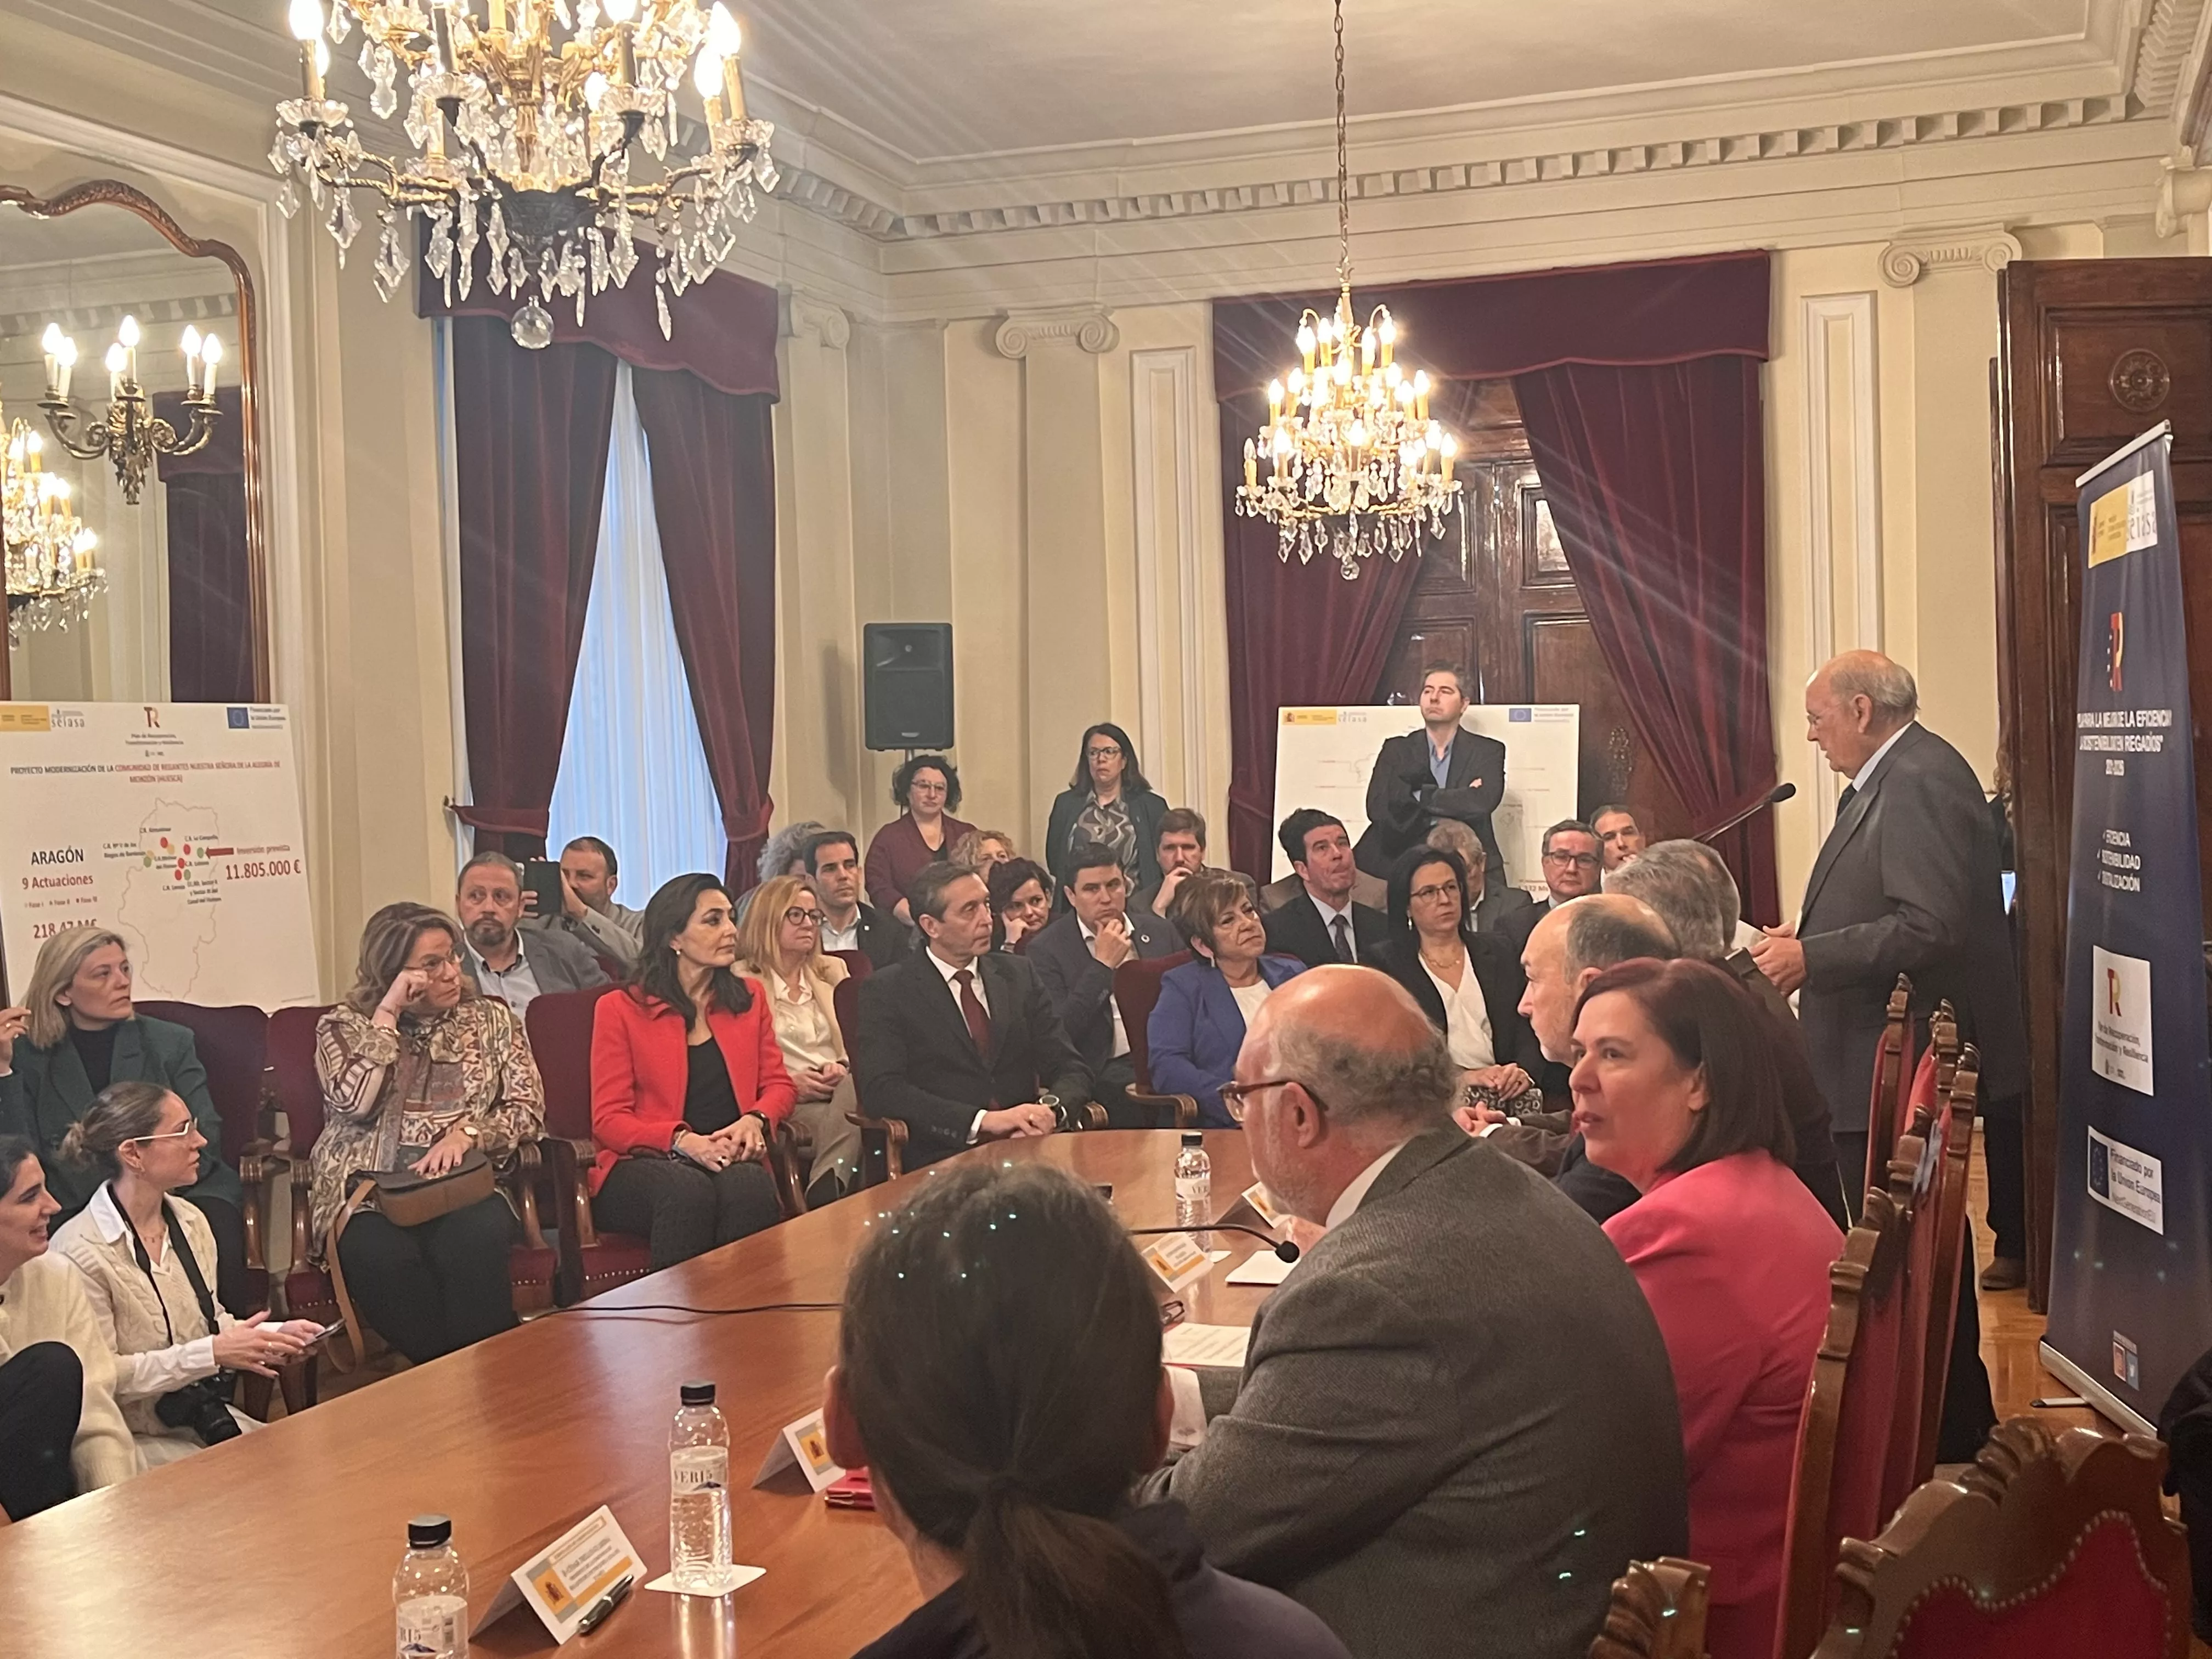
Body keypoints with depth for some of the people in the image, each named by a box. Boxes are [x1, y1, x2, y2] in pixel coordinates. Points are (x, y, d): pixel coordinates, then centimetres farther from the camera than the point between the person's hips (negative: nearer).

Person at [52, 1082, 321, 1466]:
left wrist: (273, 1333, -2)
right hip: (133, 1438, -7)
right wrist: (213, 1353, -24)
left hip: (204, 1417, 7)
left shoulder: (190, 1222, 5)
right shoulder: (80, 1251, -19)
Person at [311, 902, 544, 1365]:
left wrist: (466, 1135, -12)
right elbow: (355, 1102, -7)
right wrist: (387, 1015, -4)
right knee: (379, 1255, -36)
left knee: (473, 1243, -36)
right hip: (370, 1194, 0)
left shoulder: (491, 1019, 16)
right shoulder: (342, 1027, 12)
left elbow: (529, 1108, 6)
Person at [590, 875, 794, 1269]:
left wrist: (756, 1121, -9)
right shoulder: (619, 1009, 6)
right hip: (643, 1164, -2)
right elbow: (608, 1119, 0)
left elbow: (778, 1084, 16)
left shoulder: (749, 997, 19)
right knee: (687, 1191, -37)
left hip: (732, 1159, 2)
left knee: (749, 1188, -35)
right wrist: (683, 1141, -19)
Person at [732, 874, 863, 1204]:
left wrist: (844, 1067, -5)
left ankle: (824, 1197, -41)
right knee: (845, 1120, -37)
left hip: (842, 1088, 4)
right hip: (785, 1104, -4)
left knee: (854, 1089, -35)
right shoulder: (740, 980, 9)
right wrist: (790, 1083, -13)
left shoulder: (833, 970, 25)